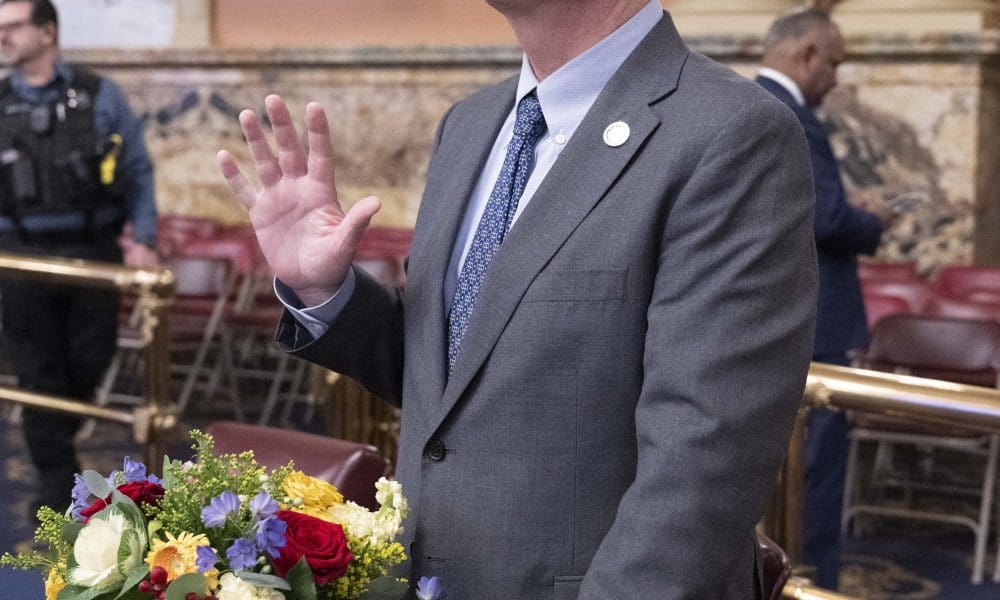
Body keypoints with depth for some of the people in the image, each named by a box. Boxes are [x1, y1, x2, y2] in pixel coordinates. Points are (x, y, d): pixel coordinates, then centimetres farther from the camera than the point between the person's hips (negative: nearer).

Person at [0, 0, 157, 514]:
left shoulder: (100, 97, 0)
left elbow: (137, 173, 3)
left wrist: (142, 237, -6)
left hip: (93, 255, -1)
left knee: (88, 365, 9)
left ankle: (55, 440, 38)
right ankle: (57, 484, 16)